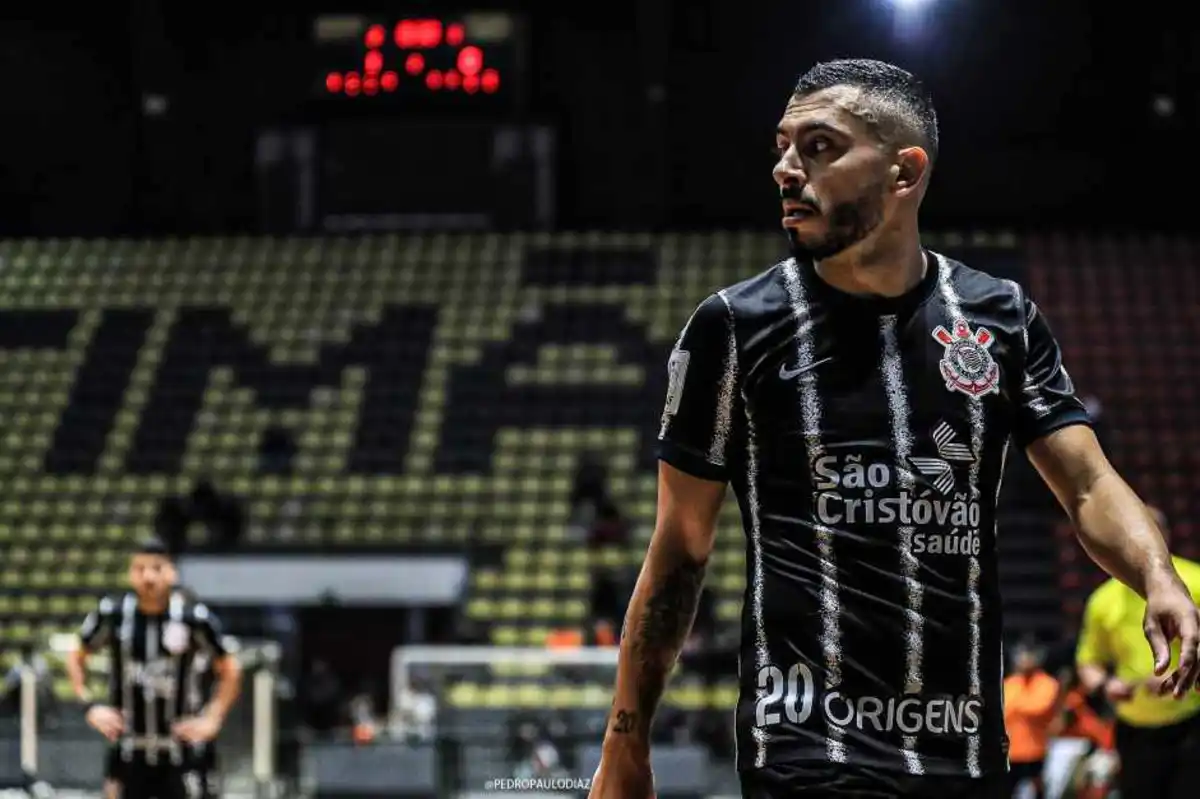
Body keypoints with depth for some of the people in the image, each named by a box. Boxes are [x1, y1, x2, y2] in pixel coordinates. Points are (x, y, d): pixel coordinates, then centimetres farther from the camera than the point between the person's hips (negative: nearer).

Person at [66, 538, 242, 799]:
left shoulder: (194, 618, -9)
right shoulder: (112, 614, -6)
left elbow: (229, 671, 3)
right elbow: (76, 659, 9)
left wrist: (212, 719, -5)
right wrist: (90, 706, -2)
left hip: (175, 751, -1)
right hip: (127, 751, 1)